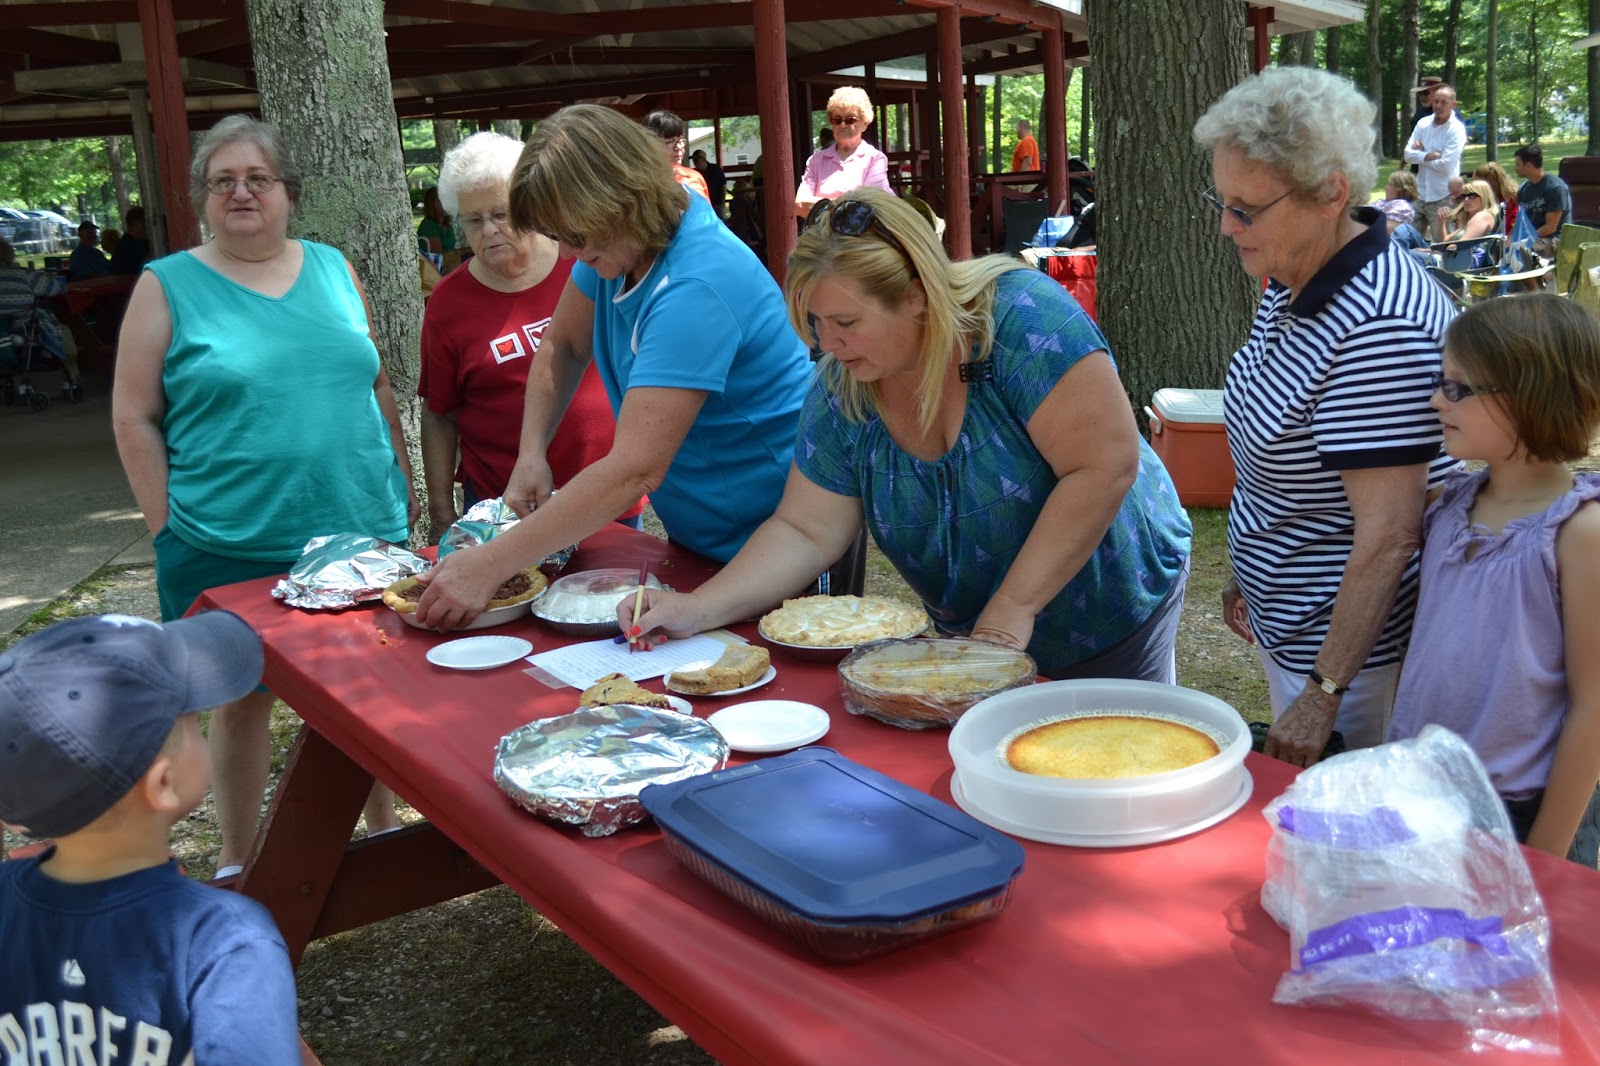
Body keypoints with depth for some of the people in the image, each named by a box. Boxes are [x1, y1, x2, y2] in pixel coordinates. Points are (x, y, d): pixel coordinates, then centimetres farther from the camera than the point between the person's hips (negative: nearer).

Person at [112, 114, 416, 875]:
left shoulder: (333, 269, 8)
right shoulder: (167, 286, -1)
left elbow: (377, 385, 14)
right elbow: (134, 420, -2)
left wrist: (404, 489, 11)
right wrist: (168, 527, -7)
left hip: (361, 529, 3)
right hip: (230, 548, -3)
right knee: (243, 698, 11)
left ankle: (384, 828, 34)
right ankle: (236, 859, 30)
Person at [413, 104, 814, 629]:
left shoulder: (695, 287, -32)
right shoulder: (618, 242, -5)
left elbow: (636, 468, -38)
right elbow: (562, 347, 10)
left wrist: (491, 565, -37)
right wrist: (531, 454, -8)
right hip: (695, 532, 8)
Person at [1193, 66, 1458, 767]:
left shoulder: (1378, 328, -28)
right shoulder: (1291, 280, 1)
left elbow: (1387, 537, -27)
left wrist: (1325, 693, -24)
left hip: (1349, 640, -9)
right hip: (1286, 620, 9)